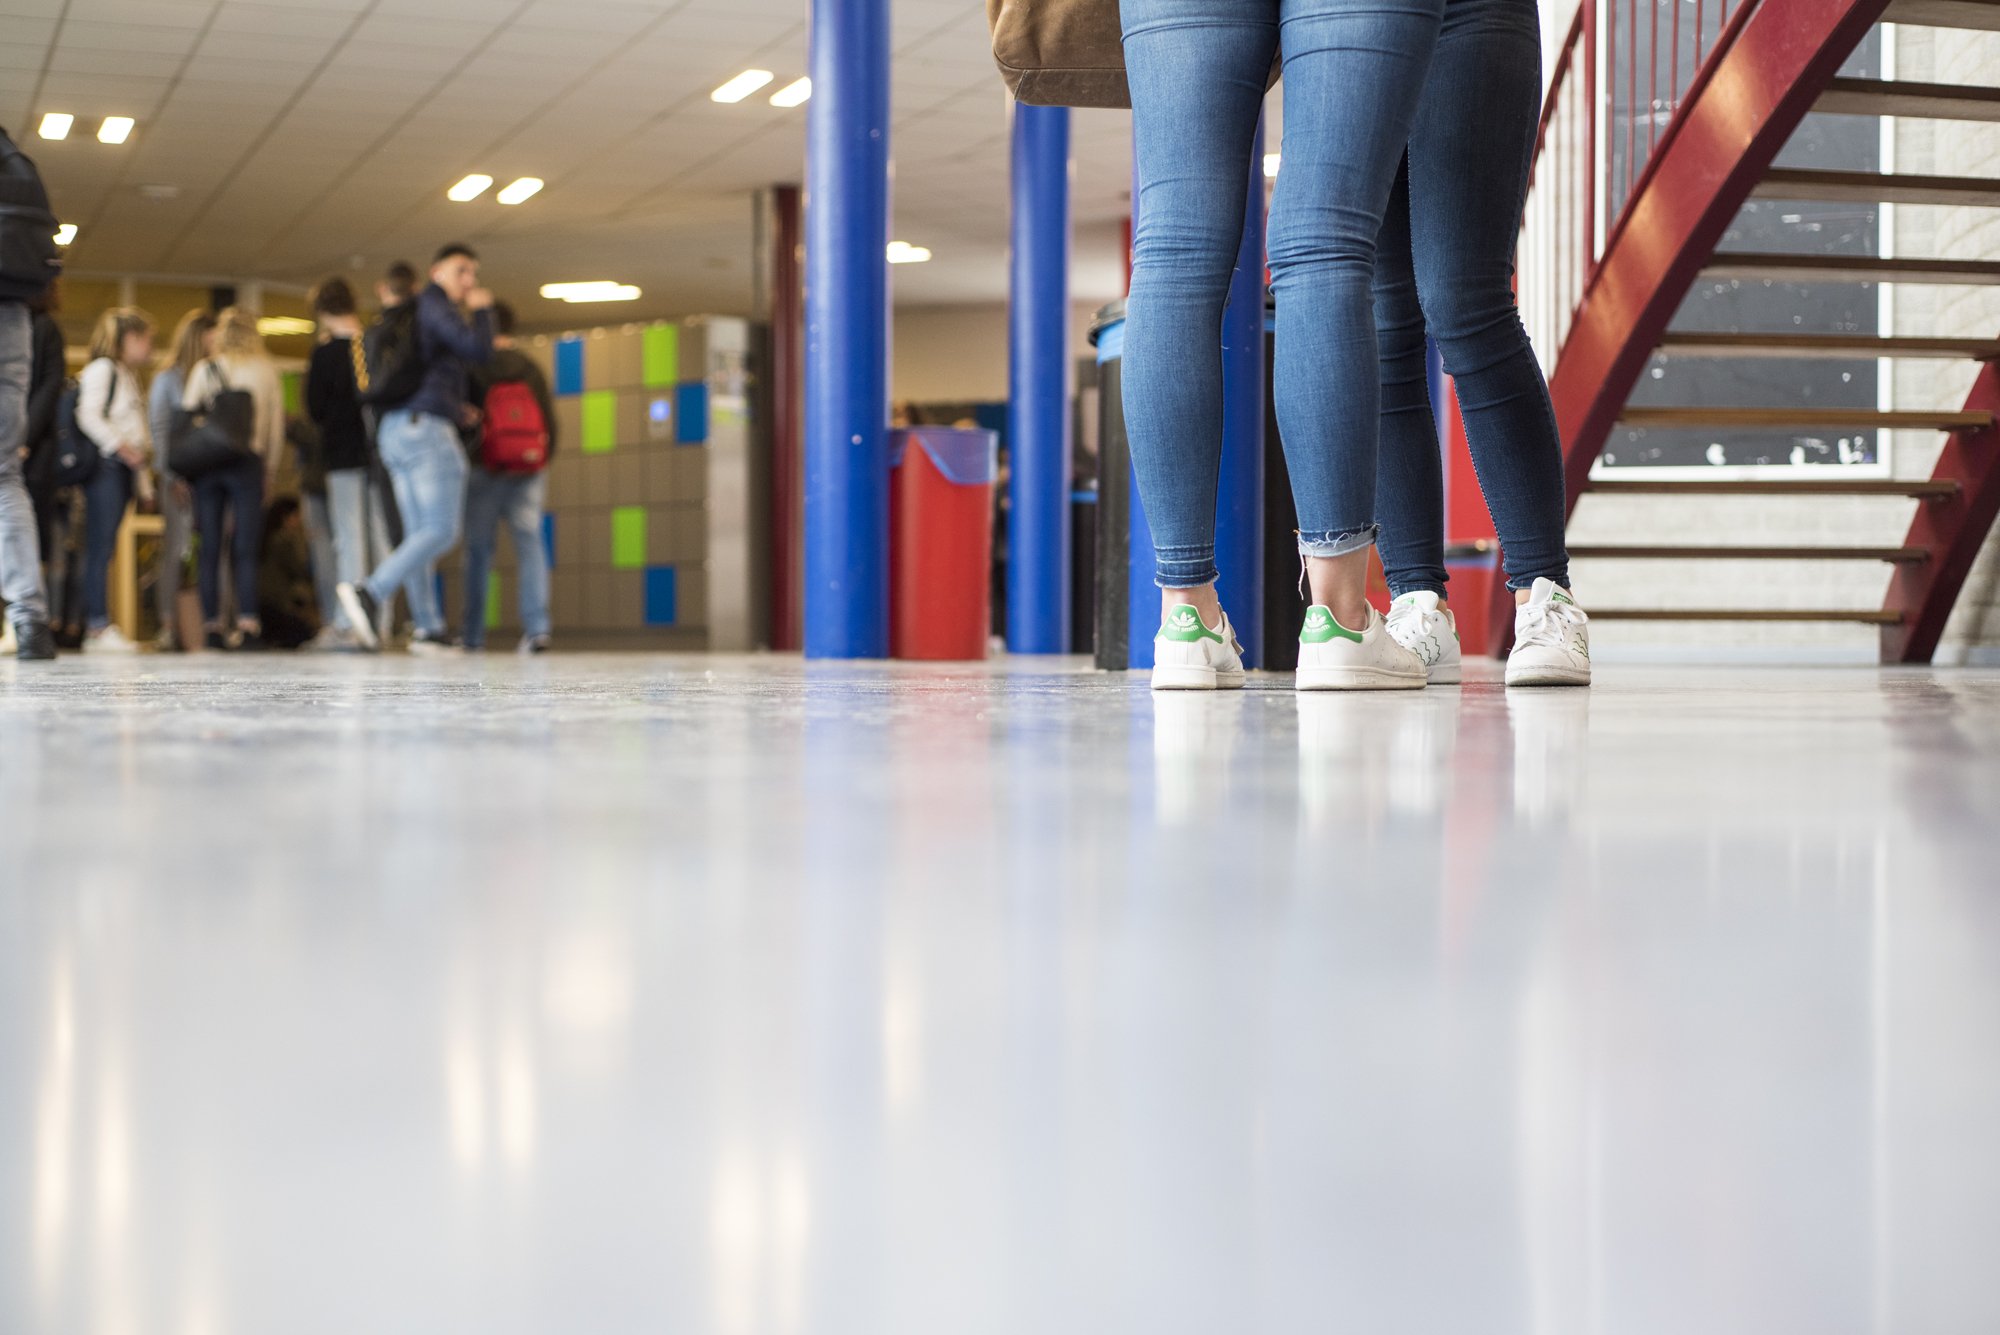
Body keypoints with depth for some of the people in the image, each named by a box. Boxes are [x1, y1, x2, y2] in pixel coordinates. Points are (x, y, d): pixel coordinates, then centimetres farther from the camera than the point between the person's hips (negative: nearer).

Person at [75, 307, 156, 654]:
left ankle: (100, 626, 5)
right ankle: (97, 628, -15)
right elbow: (88, 417, -16)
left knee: (105, 548, 6)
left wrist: (141, 468, 16)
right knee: (100, 546, -12)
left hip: (125, 468, 9)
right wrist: (122, 449, -17)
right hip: (105, 465, -9)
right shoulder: (102, 368, -5)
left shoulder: (128, 376, 24)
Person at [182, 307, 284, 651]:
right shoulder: (266, 371, 4)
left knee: (210, 548, 4)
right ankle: (248, 623, -11)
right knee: (245, 548, -2)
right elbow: (277, 422, 6)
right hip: (249, 464, -1)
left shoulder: (204, 371, 3)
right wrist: (270, 466, 14)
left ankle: (211, 623, 3)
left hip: (207, 464, 1)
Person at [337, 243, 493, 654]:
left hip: (394, 431, 10)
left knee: (419, 535, 7)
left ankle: (427, 628, 5)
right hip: (426, 426, -10)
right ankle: (370, 592, -26)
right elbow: (478, 350, -17)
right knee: (443, 530, -13)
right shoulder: (434, 305, -5)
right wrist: (482, 311, 2)